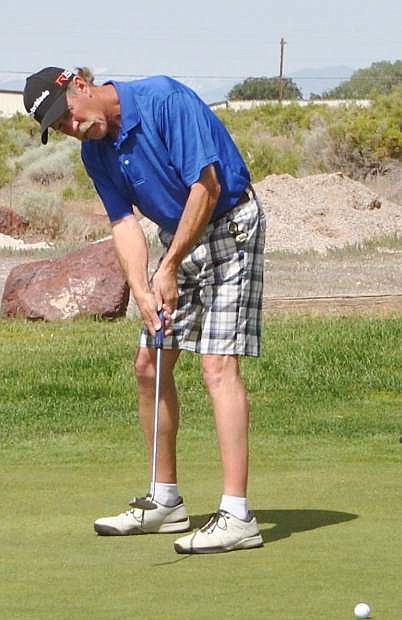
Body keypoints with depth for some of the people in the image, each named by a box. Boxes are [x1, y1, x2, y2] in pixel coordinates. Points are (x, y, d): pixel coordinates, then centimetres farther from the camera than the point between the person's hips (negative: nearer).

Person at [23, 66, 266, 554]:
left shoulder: (165, 100, -23)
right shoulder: (95, 152, 1)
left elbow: (207, 187, -24)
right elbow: (124, 225, 1)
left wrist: (169, 268, -19)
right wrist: (143, 292, -16)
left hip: (229, 226, -8)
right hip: (178, 236, 8)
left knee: (217, 363, -17)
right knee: (149, 363, 8)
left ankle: (237, 515, -22)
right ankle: (166, 502, 20)